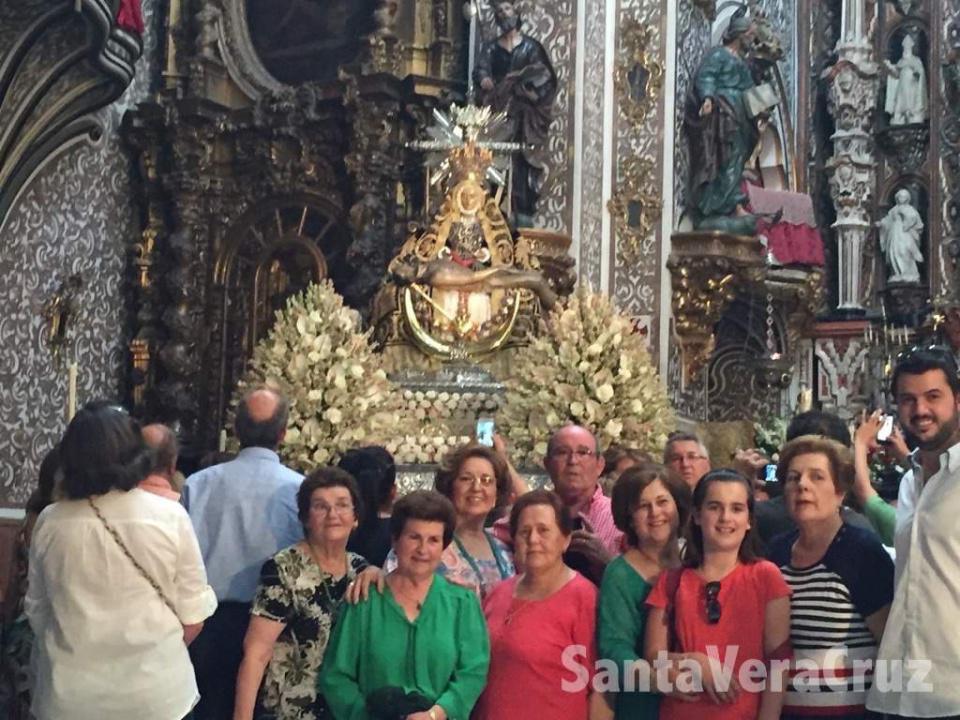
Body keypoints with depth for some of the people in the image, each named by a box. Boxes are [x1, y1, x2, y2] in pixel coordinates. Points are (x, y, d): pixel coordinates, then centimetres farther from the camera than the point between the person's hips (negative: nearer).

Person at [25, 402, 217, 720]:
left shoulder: (50, 523, -8)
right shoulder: (169, 516, -13)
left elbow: (36, 612, 3)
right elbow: (193, 618, -8)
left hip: (70, 693, 1)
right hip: (153, 691, -1)